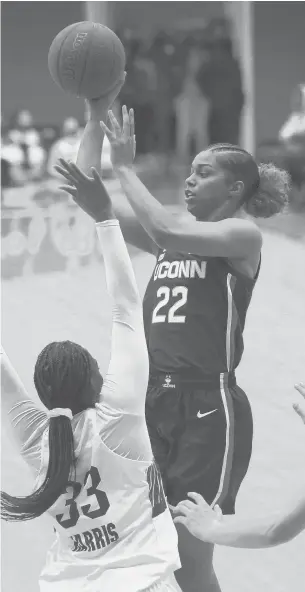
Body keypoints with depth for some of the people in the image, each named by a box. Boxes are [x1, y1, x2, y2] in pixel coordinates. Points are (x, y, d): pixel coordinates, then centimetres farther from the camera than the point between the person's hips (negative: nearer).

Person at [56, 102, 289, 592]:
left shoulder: (243, 236, -4)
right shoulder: (173, 236, 14)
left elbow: (166, 230, -23)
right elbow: (87, 193, 8)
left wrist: (125, 167, -15)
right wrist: (96, 116, 0)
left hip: (208, 408, -6)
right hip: (154, 400, 6)